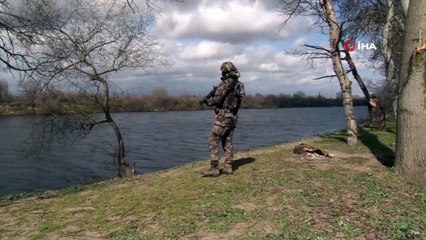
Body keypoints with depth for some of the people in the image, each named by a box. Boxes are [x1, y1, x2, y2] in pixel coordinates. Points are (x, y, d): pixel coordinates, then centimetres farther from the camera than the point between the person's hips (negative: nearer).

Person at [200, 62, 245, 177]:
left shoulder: (226, 83, -13)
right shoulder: (239, 85, 12)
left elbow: (217, 99, -15)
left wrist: (206, 101, 3)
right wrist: (217, 91, 19)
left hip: (223, 116, -8)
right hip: (233, 117, 9)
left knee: (214, 141, -5)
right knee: (228, 142, 14)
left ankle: (214, 168, -7)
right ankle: (228, 167, 14)